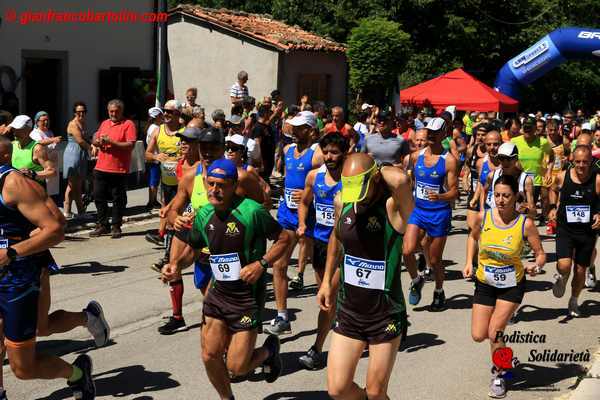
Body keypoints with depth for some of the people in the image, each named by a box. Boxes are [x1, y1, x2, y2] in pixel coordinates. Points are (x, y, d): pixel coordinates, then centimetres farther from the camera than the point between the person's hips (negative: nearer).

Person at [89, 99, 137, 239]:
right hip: (101, 168, 6)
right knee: (99, 197, 9)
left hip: (119, 170, -6)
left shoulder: (128, 124, -5)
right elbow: (95, 141, 22)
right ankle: (103, 225, 22)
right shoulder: (104, 123, 16)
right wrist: (98, 141, -2)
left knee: (118, 199, 3)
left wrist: (111, 142, -19)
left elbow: (130, 145, -15)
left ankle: (116, 227, 13)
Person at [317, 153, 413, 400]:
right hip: (348, 311, 5)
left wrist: (379, 171, -23)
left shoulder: (393, 206, -20)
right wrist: (327, 280, 17)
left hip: (385, 315, -4)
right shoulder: (341, 201, -3)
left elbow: (400, 179, -45)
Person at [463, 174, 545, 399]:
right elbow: (473, 237, 10)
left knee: (494, 334, -11)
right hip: (484, 283, 3)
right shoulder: (483, 217, -12)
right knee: (478, 336, 2)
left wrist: (536, 266, -29)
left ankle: (498, 376, 16)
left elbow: (541, 254, -7)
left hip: (512, 286, -3)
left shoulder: (525, 224, -18)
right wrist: (469, 263, -1)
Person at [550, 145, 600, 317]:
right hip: (565, 229, 0)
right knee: (564, 265, -19)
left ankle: (574, 301, 37)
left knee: (580, 271, 11)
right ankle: (561, 279, 19)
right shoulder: (562, 177, -6)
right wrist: (554, 207, 7)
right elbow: (554, 189, 17)